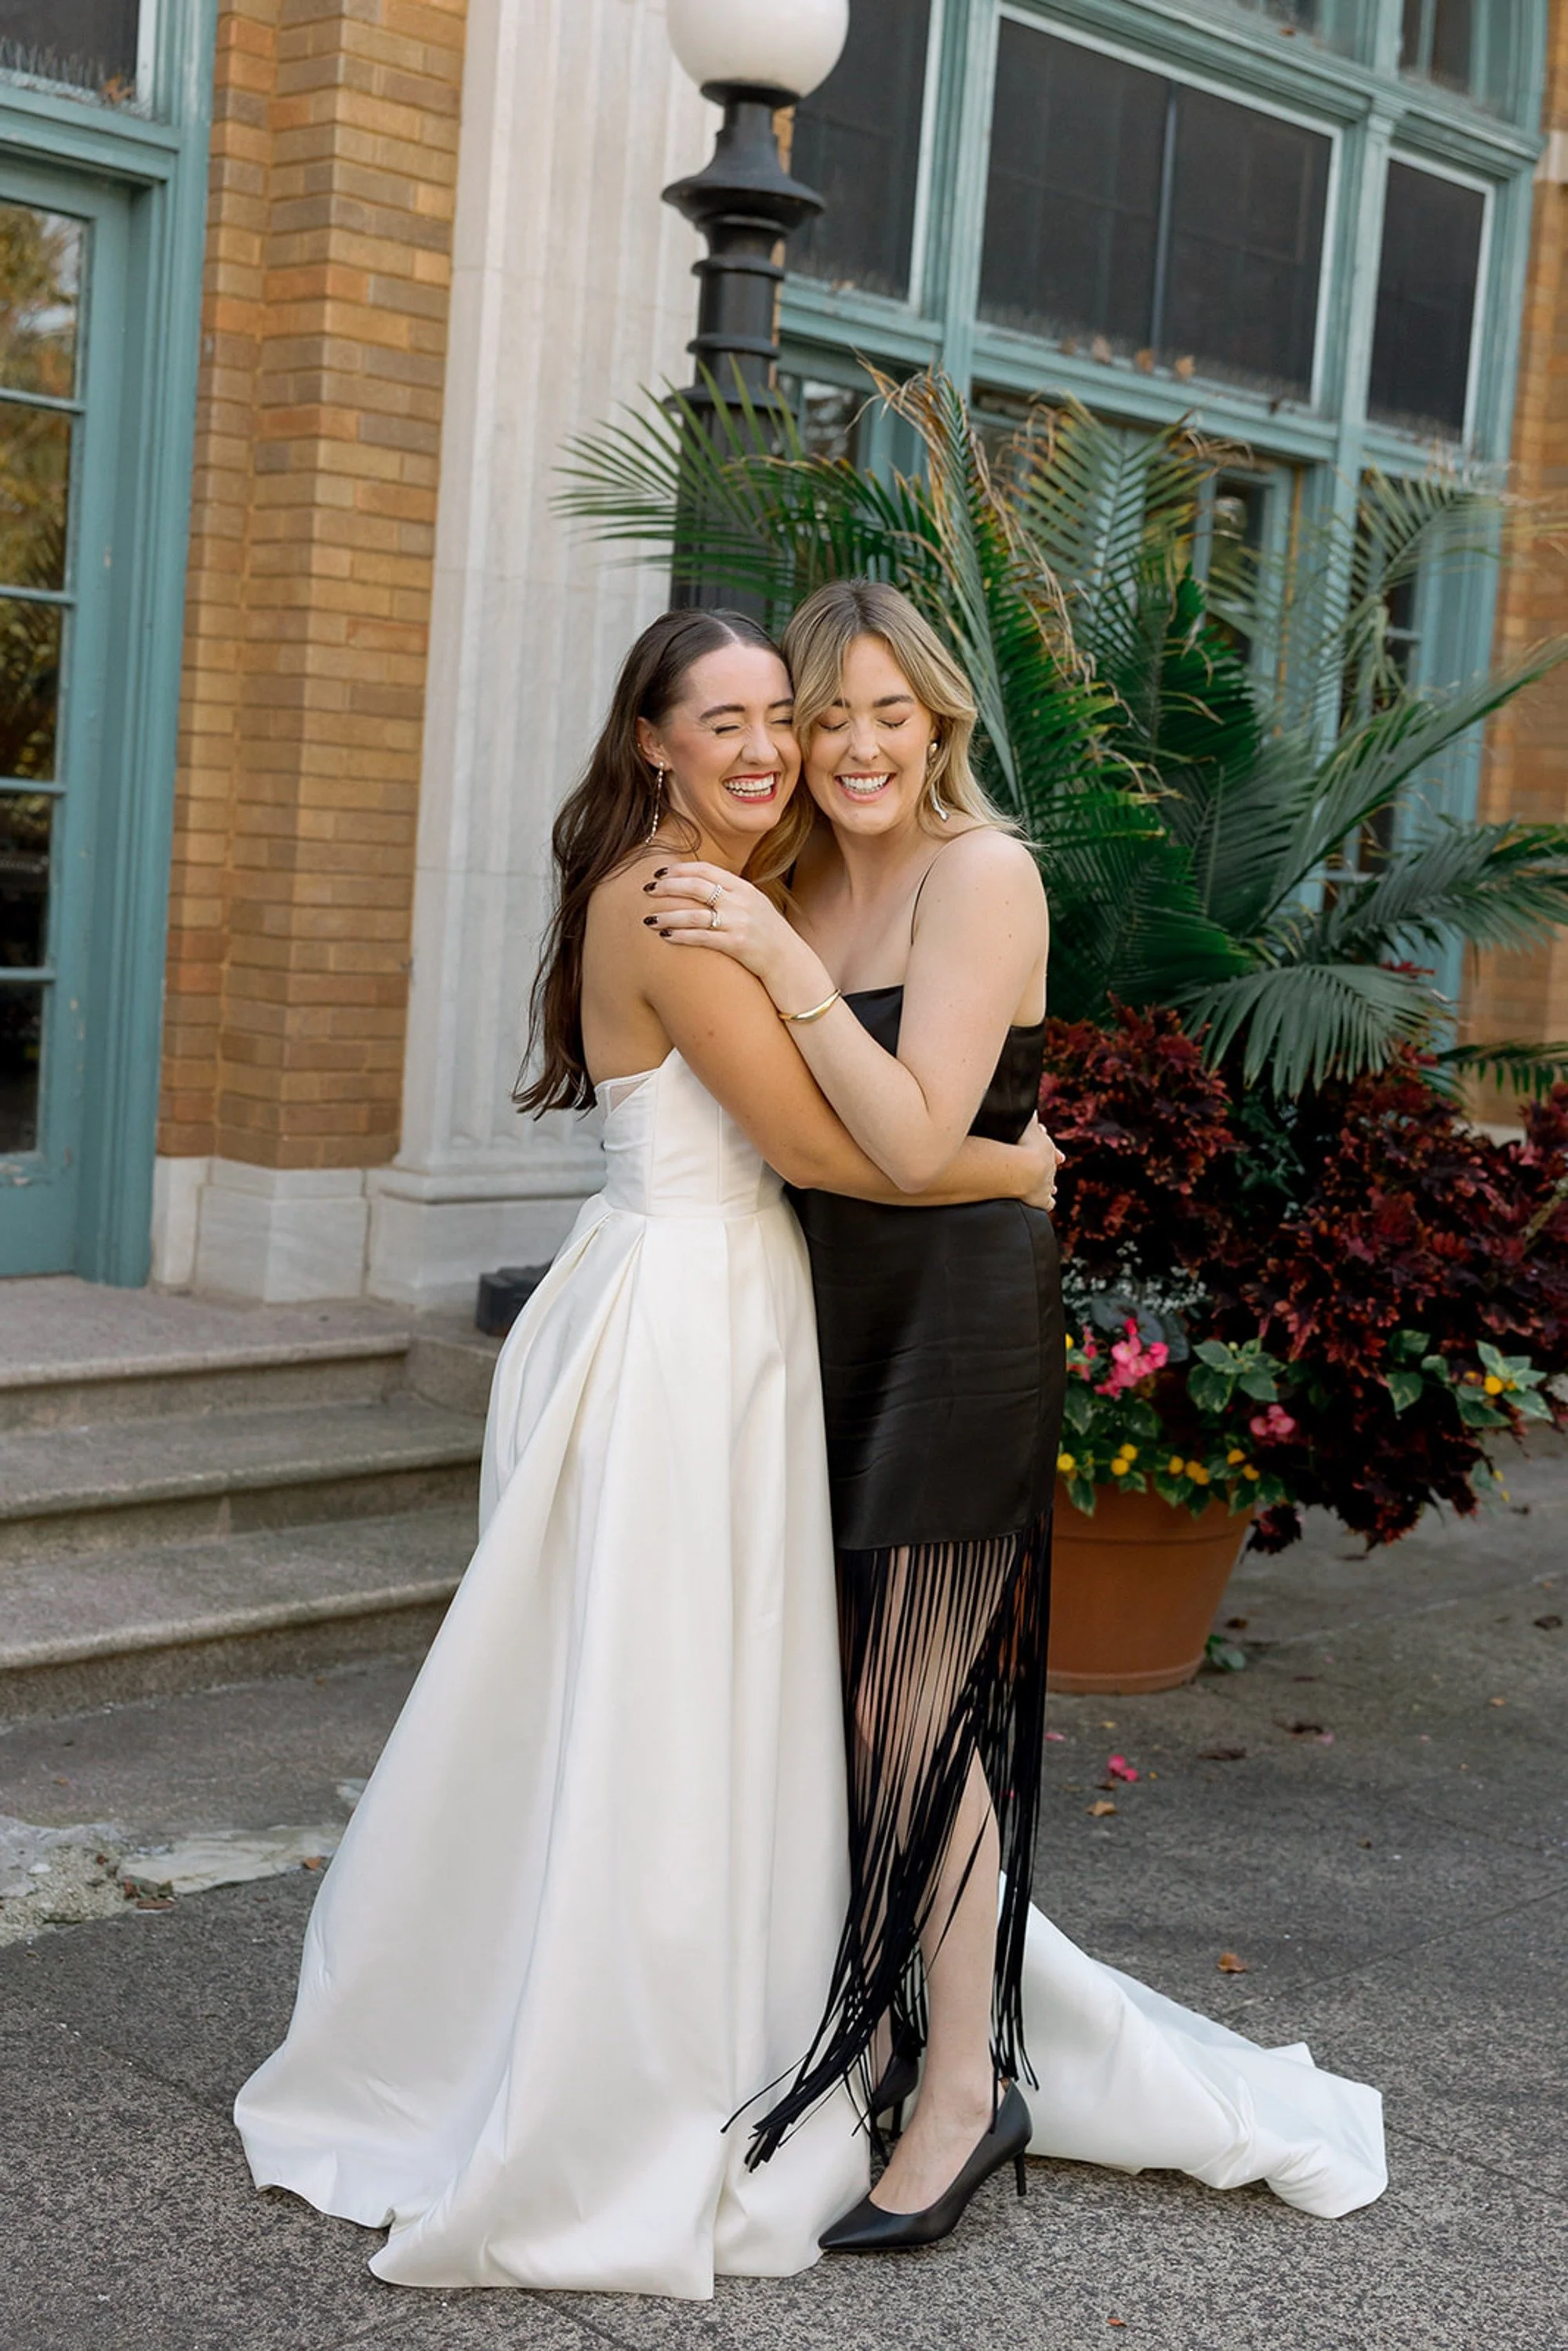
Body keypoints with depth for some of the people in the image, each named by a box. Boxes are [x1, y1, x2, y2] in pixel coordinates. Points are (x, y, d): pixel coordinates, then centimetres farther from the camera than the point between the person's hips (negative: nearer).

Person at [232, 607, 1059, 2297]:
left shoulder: (715, 891, 15)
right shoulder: (670, 903, -16)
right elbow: (814, 1142, -17)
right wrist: (1016, 1166, -5)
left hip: (724, 1317, 10)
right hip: (680, 1320, -10)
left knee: (661, 1707, 16)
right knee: (650, 1722, -2)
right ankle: (592, 2144, 11)